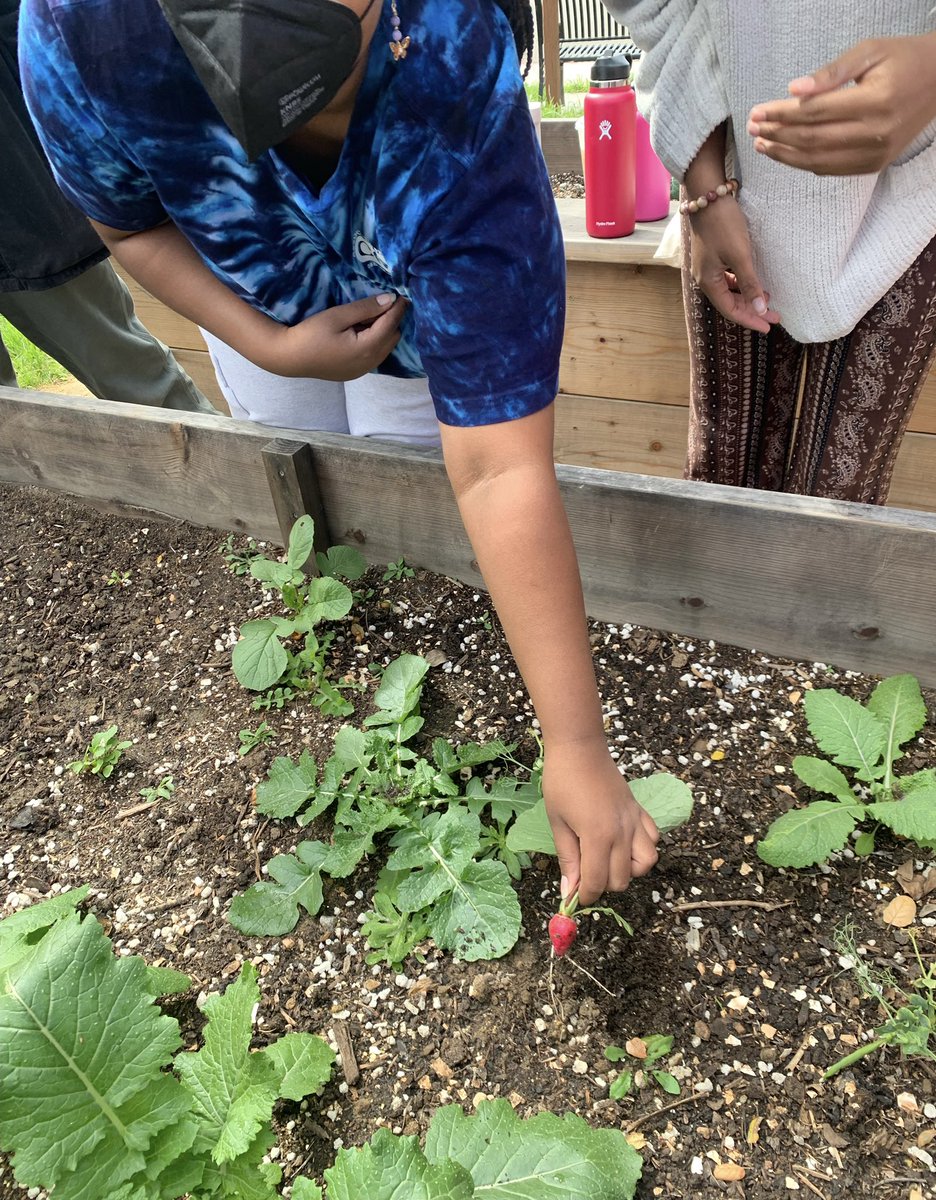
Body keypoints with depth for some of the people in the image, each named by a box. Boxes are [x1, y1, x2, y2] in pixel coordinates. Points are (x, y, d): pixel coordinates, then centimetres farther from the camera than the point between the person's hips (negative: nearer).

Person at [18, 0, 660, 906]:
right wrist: (269, 348, -30)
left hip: (424, 319, -2)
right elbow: (130, 224, -13)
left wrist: (576, 742, -48)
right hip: (257, 314, 3)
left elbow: (499, 471, -48)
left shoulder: (466, 105, -43)